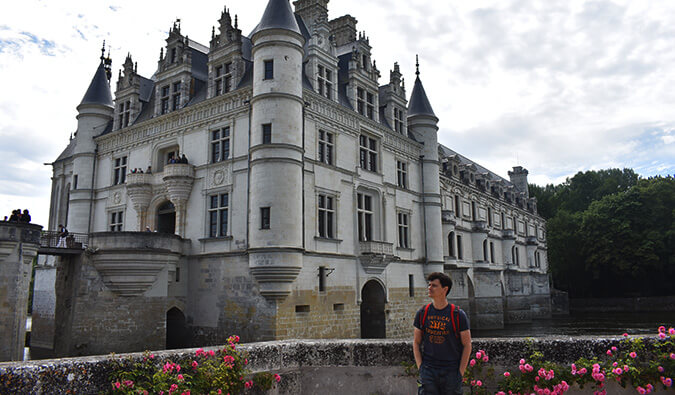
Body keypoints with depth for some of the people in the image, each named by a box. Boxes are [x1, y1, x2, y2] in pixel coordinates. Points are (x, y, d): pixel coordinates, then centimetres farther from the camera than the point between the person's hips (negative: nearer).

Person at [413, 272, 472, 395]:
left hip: (451, 371, -1)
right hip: (428, 371, 2)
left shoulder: (458, 314, -4)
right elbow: (416, 342, 10)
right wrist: (420, 367, 1)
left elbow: (467, 345, 0)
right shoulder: (422, 313, 4)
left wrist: (460, 373, -4)